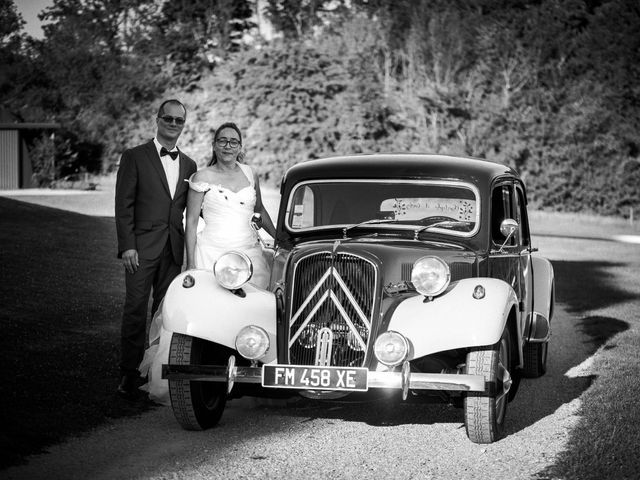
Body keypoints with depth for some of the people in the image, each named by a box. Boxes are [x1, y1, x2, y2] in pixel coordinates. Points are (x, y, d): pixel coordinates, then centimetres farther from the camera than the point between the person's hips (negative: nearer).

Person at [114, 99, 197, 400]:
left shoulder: (189, 165, 15)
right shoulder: (135, 157, 0)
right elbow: (124, 205, -4)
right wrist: (127, 246, -12)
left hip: (174, 249, 4)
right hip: (142, 246, -4)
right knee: (136, 310, -5)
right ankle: (129, 375, 0)